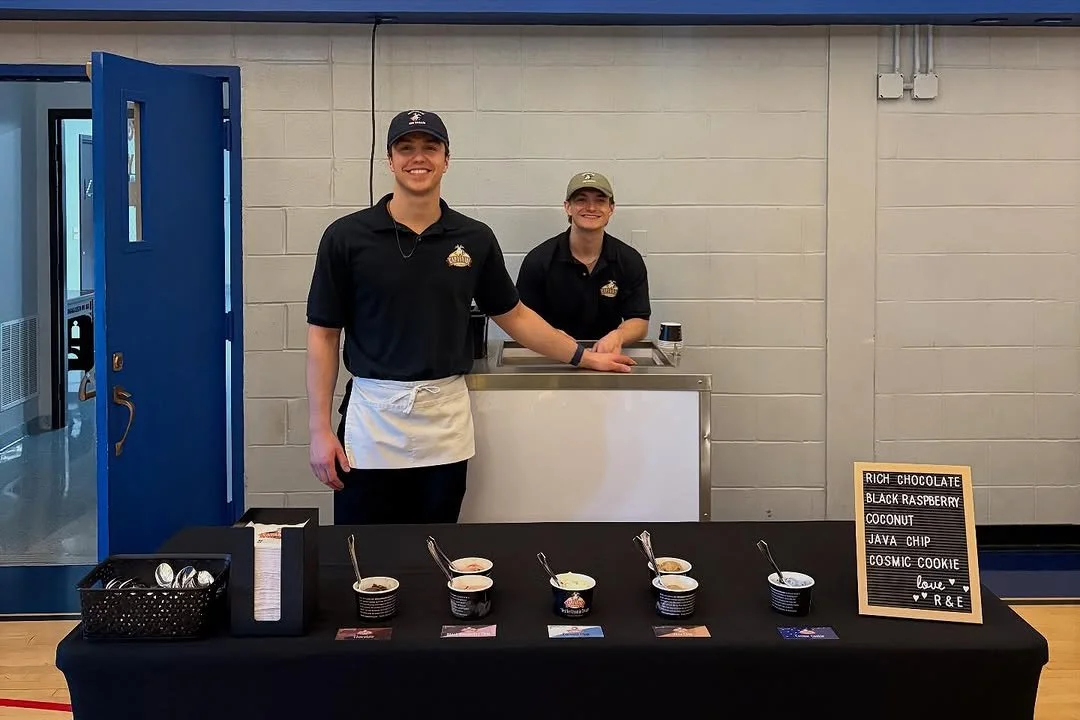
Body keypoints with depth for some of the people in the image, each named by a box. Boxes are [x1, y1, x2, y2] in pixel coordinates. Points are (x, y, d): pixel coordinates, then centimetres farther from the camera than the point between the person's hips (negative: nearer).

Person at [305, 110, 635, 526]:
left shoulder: (475, 239, 4)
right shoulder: (346, 237, -2)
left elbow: (514, 316, 16)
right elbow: (323, 335, -1)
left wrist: (585, 357, 14)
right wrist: (320, 429, -5)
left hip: (446, 426, 2)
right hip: (371, 418, -2)